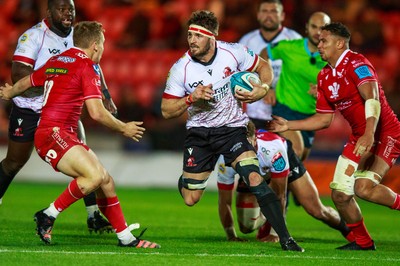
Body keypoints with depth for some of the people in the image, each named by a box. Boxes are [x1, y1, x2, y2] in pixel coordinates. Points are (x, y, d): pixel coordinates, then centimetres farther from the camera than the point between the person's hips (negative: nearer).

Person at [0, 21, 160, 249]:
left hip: (67, 136, 10)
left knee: (106, 181, 5)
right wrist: (123, 129, 2)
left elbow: (27, 82, 34)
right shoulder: (87, 66, -7)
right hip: (53, 135, -10)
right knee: (95, 175, -28)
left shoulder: (55, 61, 18)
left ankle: (126, 238, 7)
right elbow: (97, 112, -14)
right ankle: (49, 215, -15)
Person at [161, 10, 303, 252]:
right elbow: (167, 111, -8)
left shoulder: (234, 52, -12)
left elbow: (264, 67, 5)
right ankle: (185, 179, 45)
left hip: (232, 128, -1)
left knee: (255, 180, -22)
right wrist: (191, 98, -25)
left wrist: (263, 89, -15)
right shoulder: (180, 69, -14)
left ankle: (285, 239, -18)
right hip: (199, 132, 1)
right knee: (190, 199, 5)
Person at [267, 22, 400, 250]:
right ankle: (363, 242, 17)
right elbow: (324, 119, 17)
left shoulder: (356, 63, -16)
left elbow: (372, 99, -31)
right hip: (360, 137, 8)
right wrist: (288, 126, 12)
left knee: (363, 187, -27)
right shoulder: (325, 77, 10)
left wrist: (369, 134, -45)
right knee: (340, 193, 0)